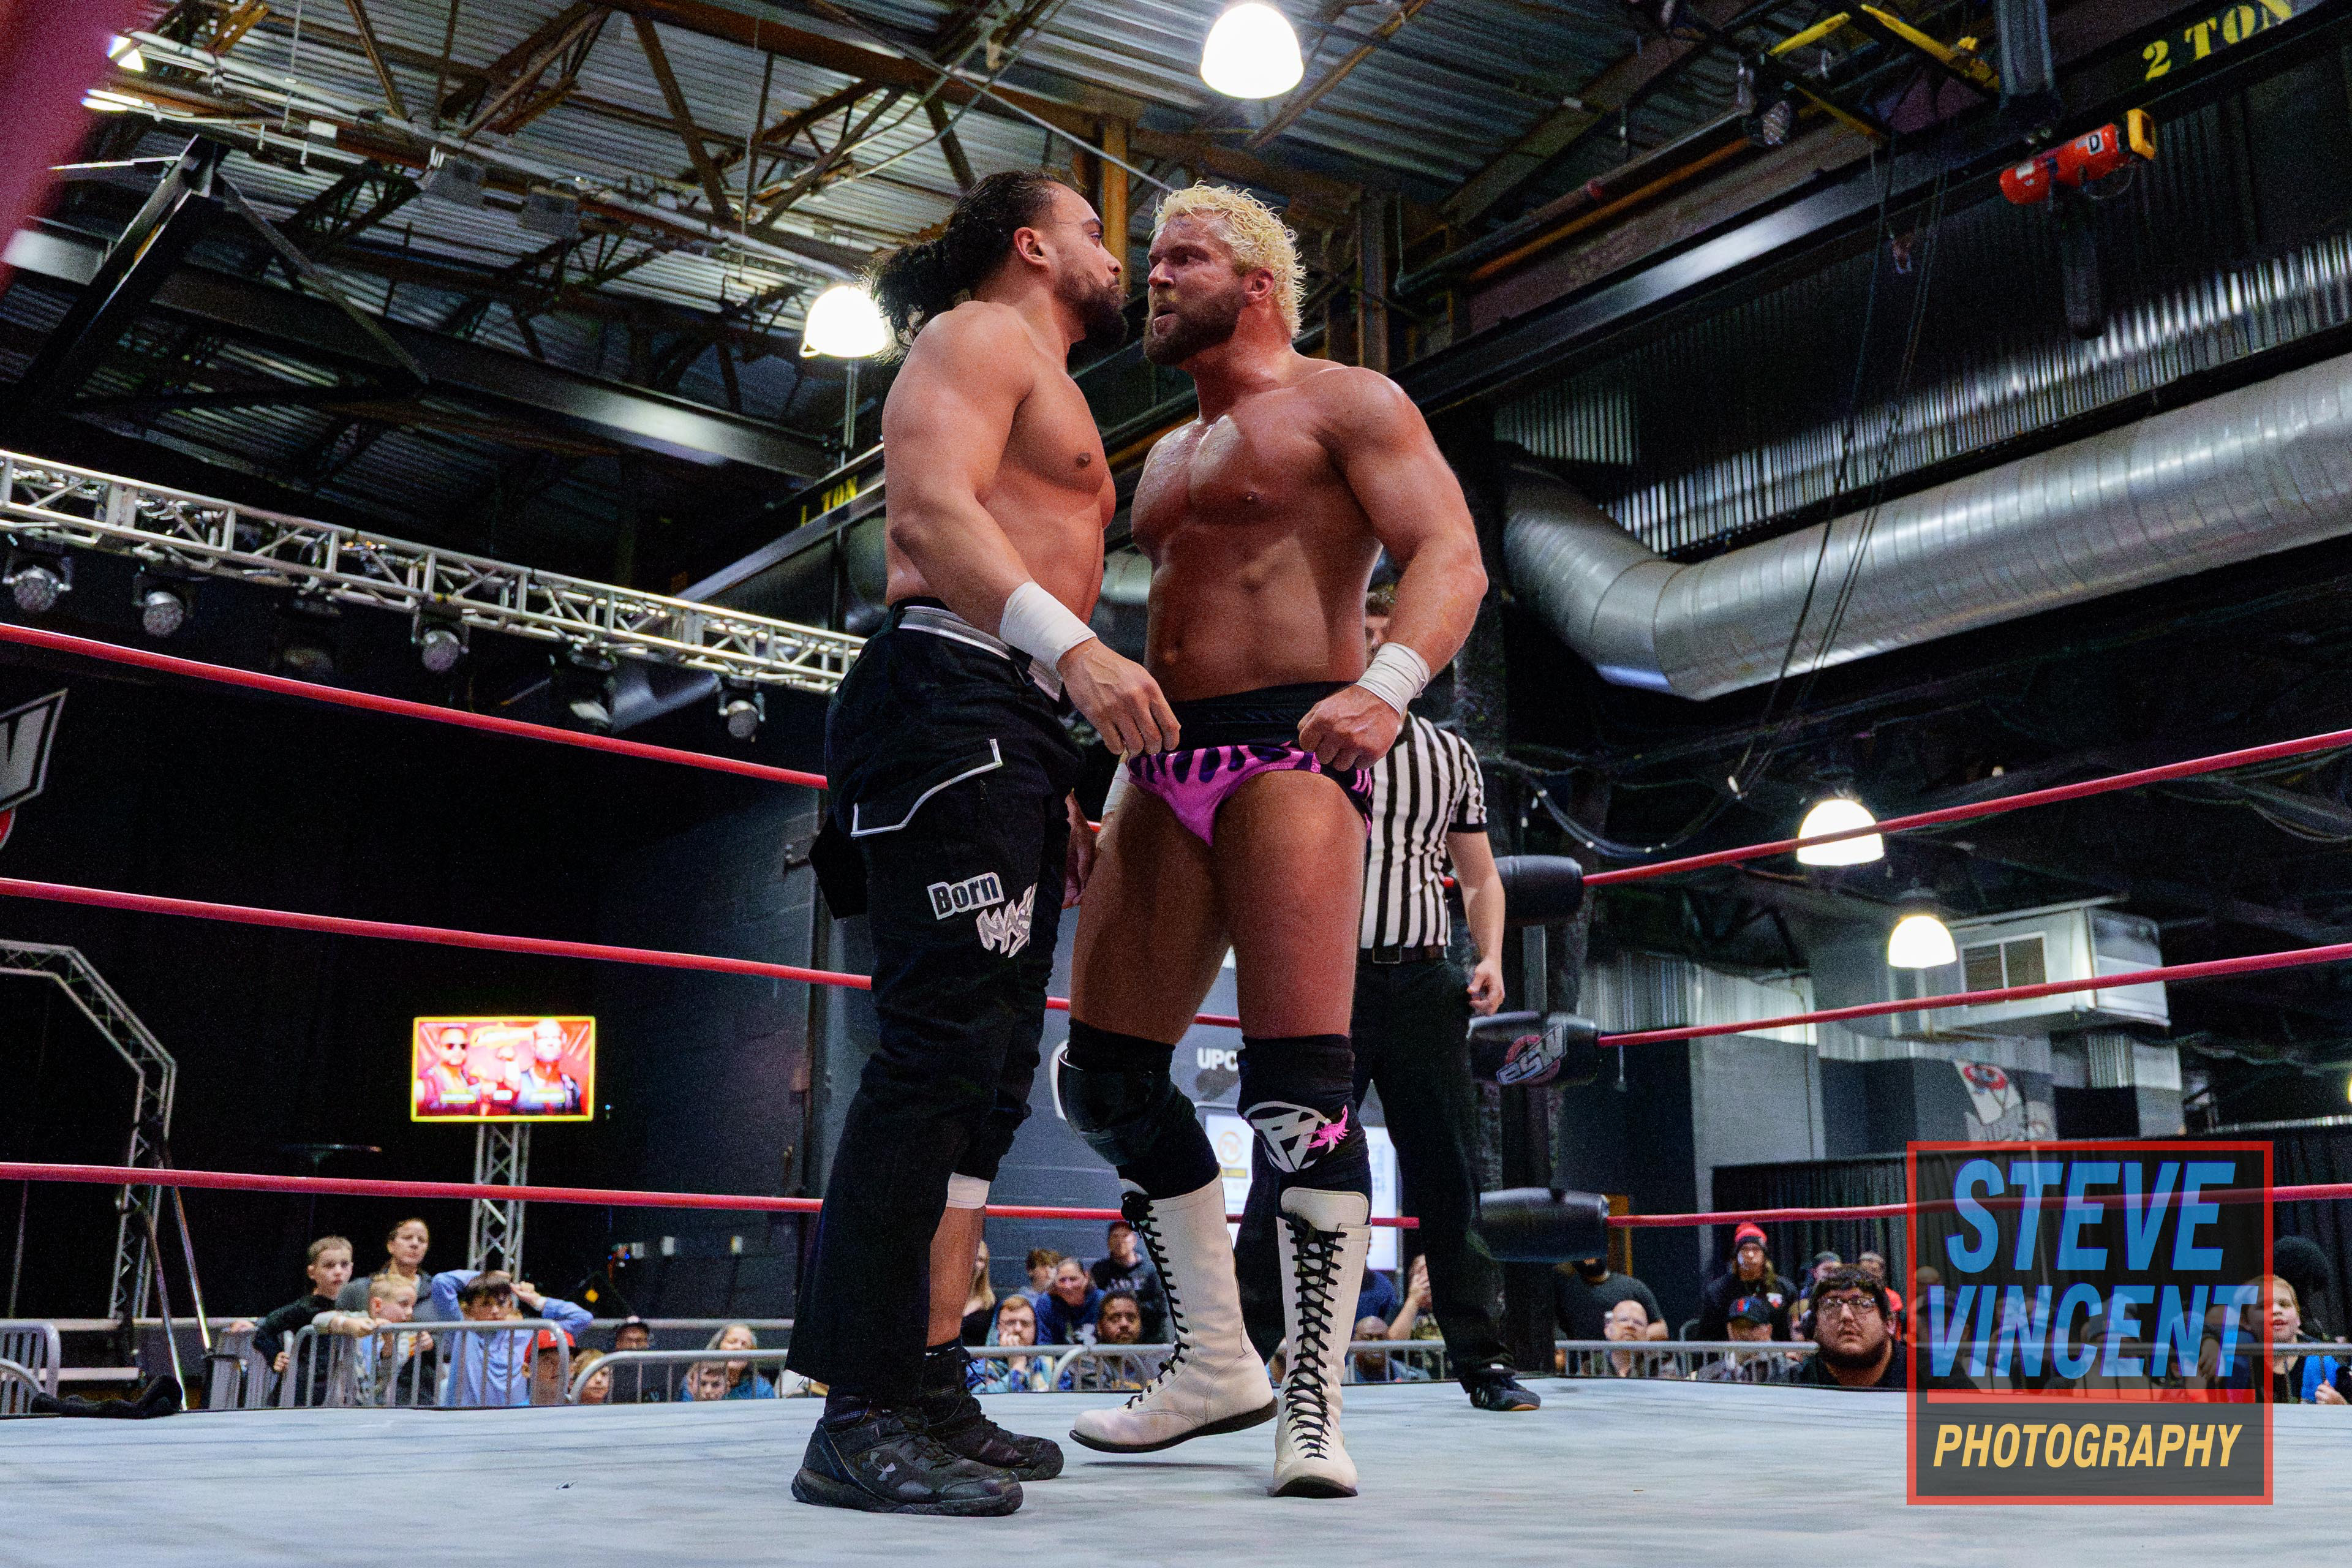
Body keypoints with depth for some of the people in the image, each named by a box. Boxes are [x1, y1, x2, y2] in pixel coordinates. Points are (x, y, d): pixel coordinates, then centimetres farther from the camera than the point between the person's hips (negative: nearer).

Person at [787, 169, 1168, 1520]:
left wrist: (1061, 802, 25)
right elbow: (932, 510, -15)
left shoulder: (1054, 397, 33)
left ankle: (933, 1392, 10)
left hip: (1014, 734, 11)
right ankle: (864, 1419, -18)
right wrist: (1074, 649, -29)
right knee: (943, 1045, -18)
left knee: (990, 1069, 6)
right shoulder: (978, 335, 3)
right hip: (952, 699, -10)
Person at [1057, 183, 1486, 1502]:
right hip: (1166, 763, 8)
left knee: (1299, 1086, -15)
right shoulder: (1166, 456, 28)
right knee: (1107, 1075, 4)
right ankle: (1217, 1361, 15)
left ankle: (1314, 1402, -5)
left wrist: (1387, 684, -28)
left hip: (1290, 749, -8)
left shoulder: (1345, 404, 4)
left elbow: (1451, 559, -9)